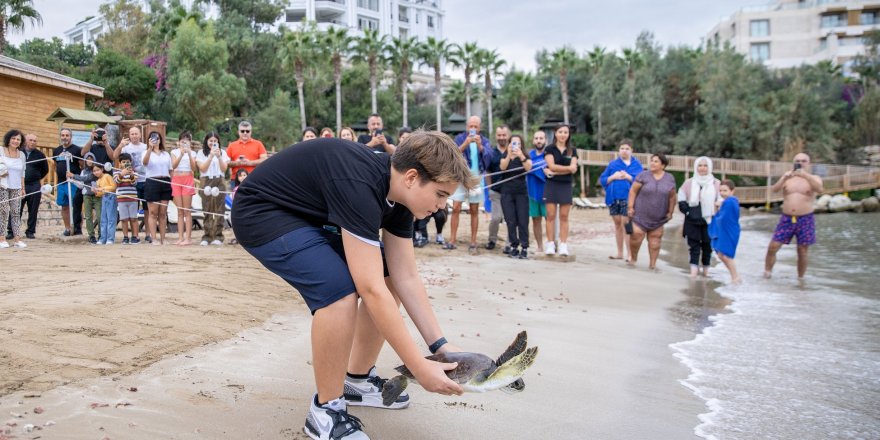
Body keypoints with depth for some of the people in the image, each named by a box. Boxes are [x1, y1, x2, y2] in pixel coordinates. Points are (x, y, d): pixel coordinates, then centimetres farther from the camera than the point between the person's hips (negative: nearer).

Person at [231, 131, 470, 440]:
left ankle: (358, 380, 16)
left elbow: (405, 278, -3)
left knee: (389, 276, 2)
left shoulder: (397, 192, -7)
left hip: (314, 216, 9)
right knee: (339, 288, -29)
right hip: (263, 214, -9)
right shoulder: (360, 186, -34)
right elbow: (372, 291, -37)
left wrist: (440, 345, -8)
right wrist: (419, 367, -31)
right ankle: (326, 411, -10)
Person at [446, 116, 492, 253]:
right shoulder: (460, 138, 2)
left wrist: (480, 145, -24)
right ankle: (452, 240, -1)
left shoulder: (484, 140, 7)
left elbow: (489, 156, -8)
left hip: (476, 178, 1)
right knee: (456, 208, -5)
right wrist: (466, 143, -27)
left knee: (474, 211, 5)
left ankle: (473, 242, 9)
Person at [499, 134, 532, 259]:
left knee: (523, 221, -6)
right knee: (511, 221, -1)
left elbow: (528, 168, -16)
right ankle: (514, 247, 5)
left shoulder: (525, 157, 5)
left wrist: (521, 156, -30)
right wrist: (509, 154, -27)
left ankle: (524, 248, -6)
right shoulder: (505, 156, 8)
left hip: (521, 192, -1)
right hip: (507, 193, 1)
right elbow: (503, 167, -12)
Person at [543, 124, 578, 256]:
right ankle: (550, 244, -1)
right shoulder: (549, 149, 4)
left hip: (566, 185, 2)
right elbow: (552, 166, -9)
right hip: (551, 185, -1)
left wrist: (555, 172, -10)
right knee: (551, 215, -4)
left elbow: (573, 169, -3)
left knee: (564, 216, 0)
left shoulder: (572, 150, 9)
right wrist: (568, 167, -8)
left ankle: (563, 245, 2)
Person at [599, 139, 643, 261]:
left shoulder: (637, 165, 4)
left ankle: (629, 254, -2)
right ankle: (620, 253, 19)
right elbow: (602, 180, 8)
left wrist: (628, 177, -16)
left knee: (626, 224, -9)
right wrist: (613, 177, -8)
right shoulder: (613, 164, 12)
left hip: (628, 198, -4)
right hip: (614, 198, 4)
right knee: (617, 224, 10)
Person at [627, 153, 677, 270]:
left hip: (658, 218, 2)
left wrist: (670, 212, 7)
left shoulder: (670, 179, 3)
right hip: (641, 215, -2)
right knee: (636, 236, -7)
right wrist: (630, 207, -9)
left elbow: (672, 197, 9)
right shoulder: (643, 175, -4)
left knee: (655, 239, 3)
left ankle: (652, 263, 12)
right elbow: (633, 191, -3)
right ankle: (633, 259, 15)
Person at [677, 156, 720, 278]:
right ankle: (694, 269, -2)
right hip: (693, 221, 1)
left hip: (709, 220, -1)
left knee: (707, 245, 7)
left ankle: (705, 268, 21)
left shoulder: (716, 184, 0)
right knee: (694, 245, -1)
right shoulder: (688, 183, 5)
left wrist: (715, 214, -8)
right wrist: (688, 212, -5)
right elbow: (681, 201, 7)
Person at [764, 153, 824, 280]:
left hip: (805, 219, -1)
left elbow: (820, 189, -18)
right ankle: (767, 273, 9)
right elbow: (774, 189, -8)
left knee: (803, 250, 3)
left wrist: (805, 175, -31)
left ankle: (800, 278, 16)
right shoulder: (787, 178, 9)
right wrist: (784, 177, -25)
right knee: (773, 247, -4)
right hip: (786, 218, 2)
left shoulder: (814, 178, 4)